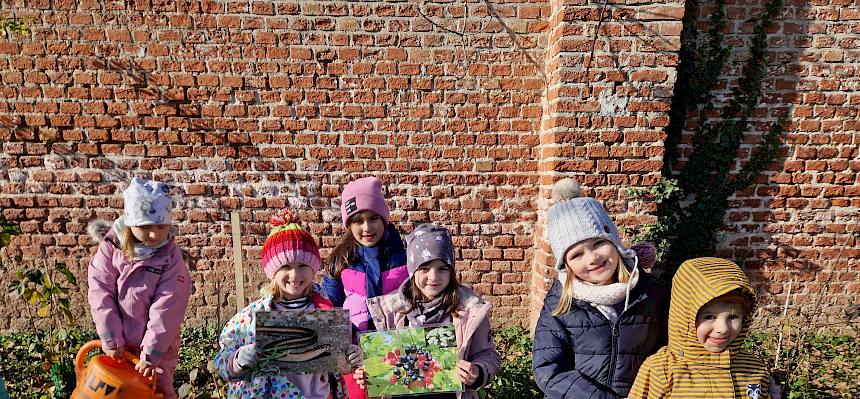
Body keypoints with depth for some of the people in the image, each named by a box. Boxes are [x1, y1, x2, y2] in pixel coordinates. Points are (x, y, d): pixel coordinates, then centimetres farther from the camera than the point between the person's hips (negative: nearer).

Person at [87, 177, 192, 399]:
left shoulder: (171, 256, -16)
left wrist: (151, 353, -17)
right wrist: (111, 339, -12)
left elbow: (166, 308, -18)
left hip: (157, 344, -2)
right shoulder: (111, 247, -10)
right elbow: (100, 292, -10)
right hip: (119, 343, 2)